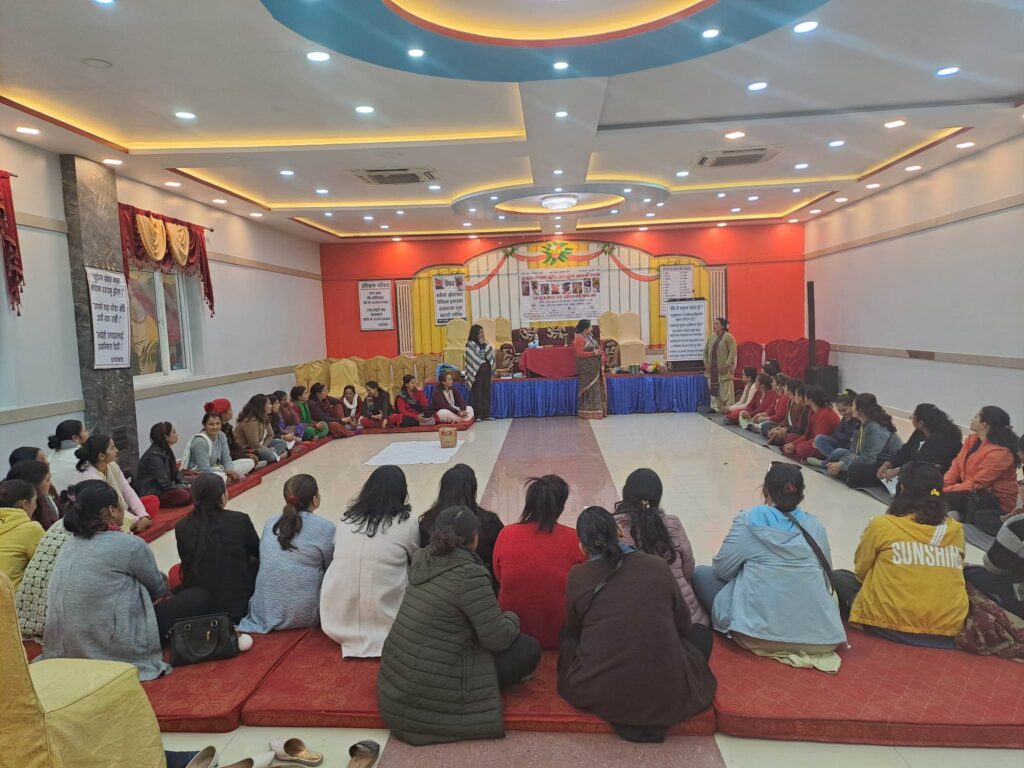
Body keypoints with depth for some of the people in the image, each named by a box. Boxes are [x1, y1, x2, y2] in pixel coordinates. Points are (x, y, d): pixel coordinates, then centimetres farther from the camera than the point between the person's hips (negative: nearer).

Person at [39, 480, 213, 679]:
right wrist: (164, 580, 26)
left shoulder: (70, 545, 7)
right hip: (113, 649, -8)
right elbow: (158, 589, 4)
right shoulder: (129, 544, -14)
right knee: (199, 598, 3)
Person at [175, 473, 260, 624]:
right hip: (239, 605, -3)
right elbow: (258, 553, 3)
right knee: (258, 563, 23)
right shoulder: (240, 520, -15)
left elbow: (187, 561, 7)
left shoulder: (182, 527, -9)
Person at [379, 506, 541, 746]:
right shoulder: (469, 574, -22)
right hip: (428, 695, -8)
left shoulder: (421, 559, 2)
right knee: (529, 649, 0)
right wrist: (512, 617, 4)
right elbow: (498, 639, -14)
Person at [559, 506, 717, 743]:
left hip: (598, 697, 1)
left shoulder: (577, 576, -1)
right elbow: (683, 625, 14)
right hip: (667, 699, 0)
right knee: (700, 632, 26)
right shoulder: (658, 566, 0)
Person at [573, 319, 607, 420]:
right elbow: (580, 353, -19)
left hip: (594, 367, 9)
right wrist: (594, 353, -19)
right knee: (589, 389, -6)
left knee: (596, 388, 10)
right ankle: (587, 412, 0)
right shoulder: (579, 338, -13)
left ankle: (596, 410, 17)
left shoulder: (589, 336, 14)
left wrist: (600, 351, 5)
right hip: (586, 368, -9)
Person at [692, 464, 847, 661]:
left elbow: (721, 570, -1)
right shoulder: (815, 526, 5)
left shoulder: (748, 520, -6)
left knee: (700, 573, 15)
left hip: (757, 630, -3)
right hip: (817, 633, 3)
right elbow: (825, 578, 14)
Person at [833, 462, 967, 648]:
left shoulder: (882, 525, -4)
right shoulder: (955, 530, 5)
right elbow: (948, 578, 18)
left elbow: (861, 571, 8)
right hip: (949, 628, 3)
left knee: (840, 577, 17)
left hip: (892, 624, -2)